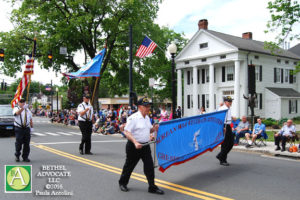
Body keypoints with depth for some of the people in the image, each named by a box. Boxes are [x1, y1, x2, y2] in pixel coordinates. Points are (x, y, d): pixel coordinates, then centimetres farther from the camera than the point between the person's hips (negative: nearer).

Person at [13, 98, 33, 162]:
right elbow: (17, 113, -24)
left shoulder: (27, 110, 16)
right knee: (18, 143, -3)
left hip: (27, 128, 4)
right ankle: (17, 156, 15)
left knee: (27, 143, 3)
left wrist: (32, 127, 13)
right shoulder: (16, 109, 2)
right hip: (19, 128, -4)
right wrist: (23, 108, -40)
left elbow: (30, 119, 20)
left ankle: (25, 157, 11)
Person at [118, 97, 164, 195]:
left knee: (149, 166, 3)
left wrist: (153, 129, -1)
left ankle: (152, 187, 12)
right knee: (129, 165, 10)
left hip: (145, 145, 7)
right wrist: (135, 142, -31)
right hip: (134, 146, -6)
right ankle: (122, 183, 32)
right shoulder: (133, 118, -17)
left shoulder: (147, 118, 10)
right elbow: (126, 132, -21)